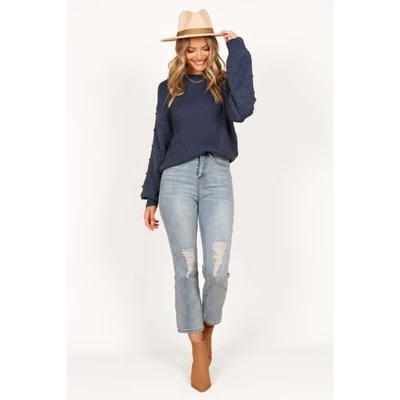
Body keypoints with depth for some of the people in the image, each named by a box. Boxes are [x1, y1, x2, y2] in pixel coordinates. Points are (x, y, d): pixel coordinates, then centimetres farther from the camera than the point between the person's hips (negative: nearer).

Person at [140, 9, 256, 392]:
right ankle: (198, 352, 18)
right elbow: (159, 143, 13)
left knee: (217, 270, -6)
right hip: (177, 180, 1)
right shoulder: (168, 88, 12)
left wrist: (238, 52, -7)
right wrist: (150, 196, 12)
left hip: (217, 178, 0)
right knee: (186, 269, 1)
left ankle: (208, 327, 27)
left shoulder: (223, 84, 10)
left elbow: (243, 110, -14)